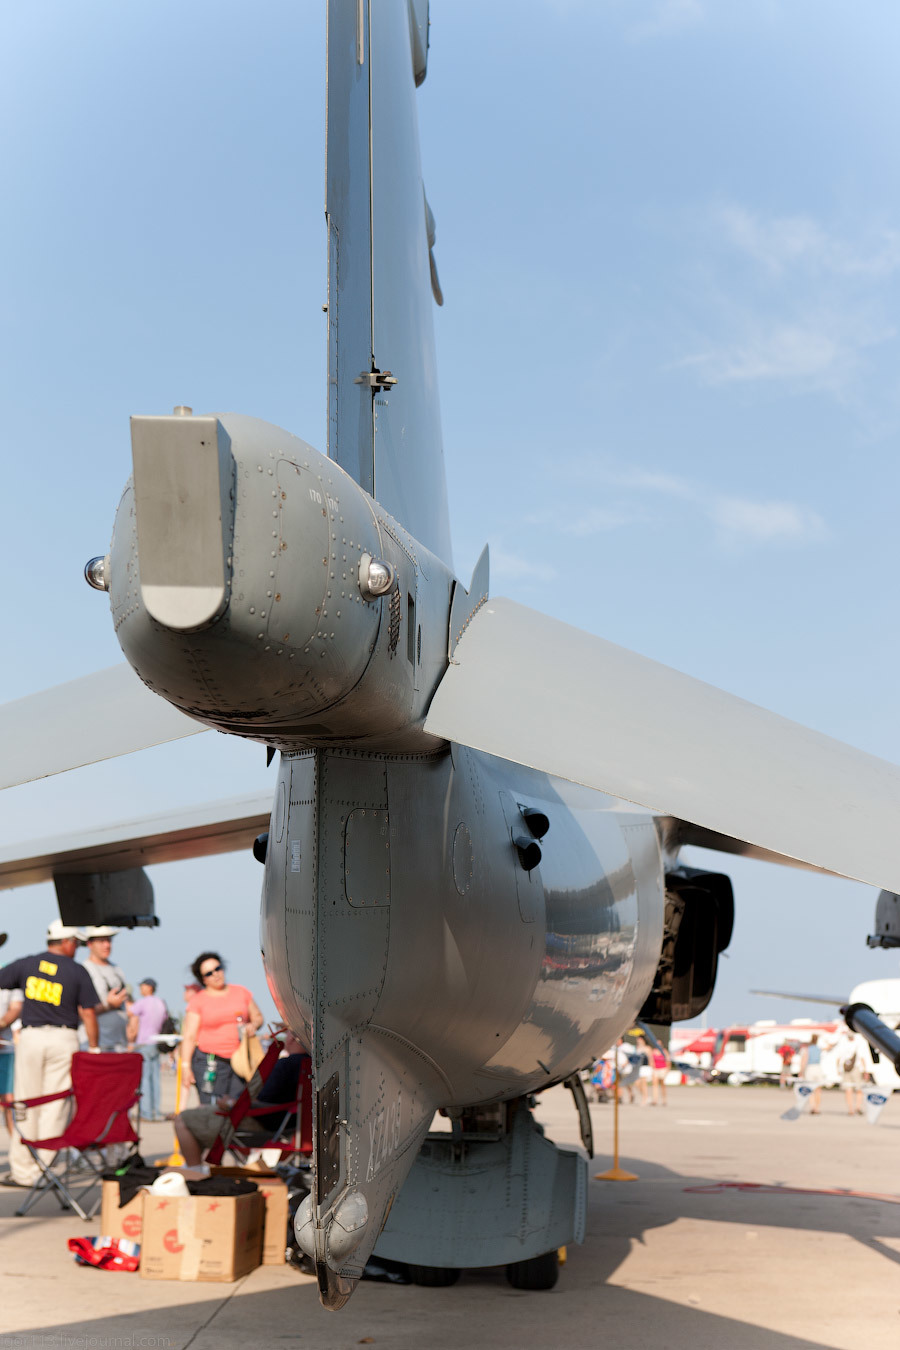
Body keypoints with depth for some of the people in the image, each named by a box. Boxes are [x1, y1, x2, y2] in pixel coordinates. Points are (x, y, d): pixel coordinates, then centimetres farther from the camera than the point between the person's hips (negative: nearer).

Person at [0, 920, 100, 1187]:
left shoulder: (26, 964, 5)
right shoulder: (77, 971, 0)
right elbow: (88, 1013, -1)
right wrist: (94, 1047, 7)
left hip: (30, 1037, 2)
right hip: (63, 1038, -2)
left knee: (26, 1105, 9)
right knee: (55, 1107, 3)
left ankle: (22, 1171, 12)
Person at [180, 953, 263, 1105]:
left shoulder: (241, 992, 12)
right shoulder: (198, 1001, 3)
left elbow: (258, 1017, 21)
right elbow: (189, 1036, 0)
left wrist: (253, 1025, -2)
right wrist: (185, 1065, -9)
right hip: (209, 1062, -2)